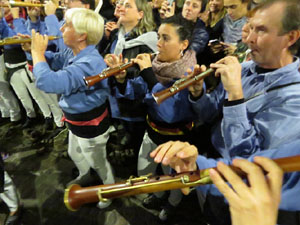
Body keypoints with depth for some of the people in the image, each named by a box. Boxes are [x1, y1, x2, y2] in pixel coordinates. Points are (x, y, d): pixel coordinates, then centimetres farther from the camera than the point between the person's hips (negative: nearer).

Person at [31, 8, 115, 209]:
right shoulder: (74, 53, -4)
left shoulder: (89, 63, -36)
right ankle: (84, 176, 63)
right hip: (77, 123, 9)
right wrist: (34, 49, -7)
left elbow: (47, 82, -42)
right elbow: (54, 61, 12)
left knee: (98, 162, 17)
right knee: (74, 153, 32)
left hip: (91, 128, -9)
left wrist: (37, 52, -26)